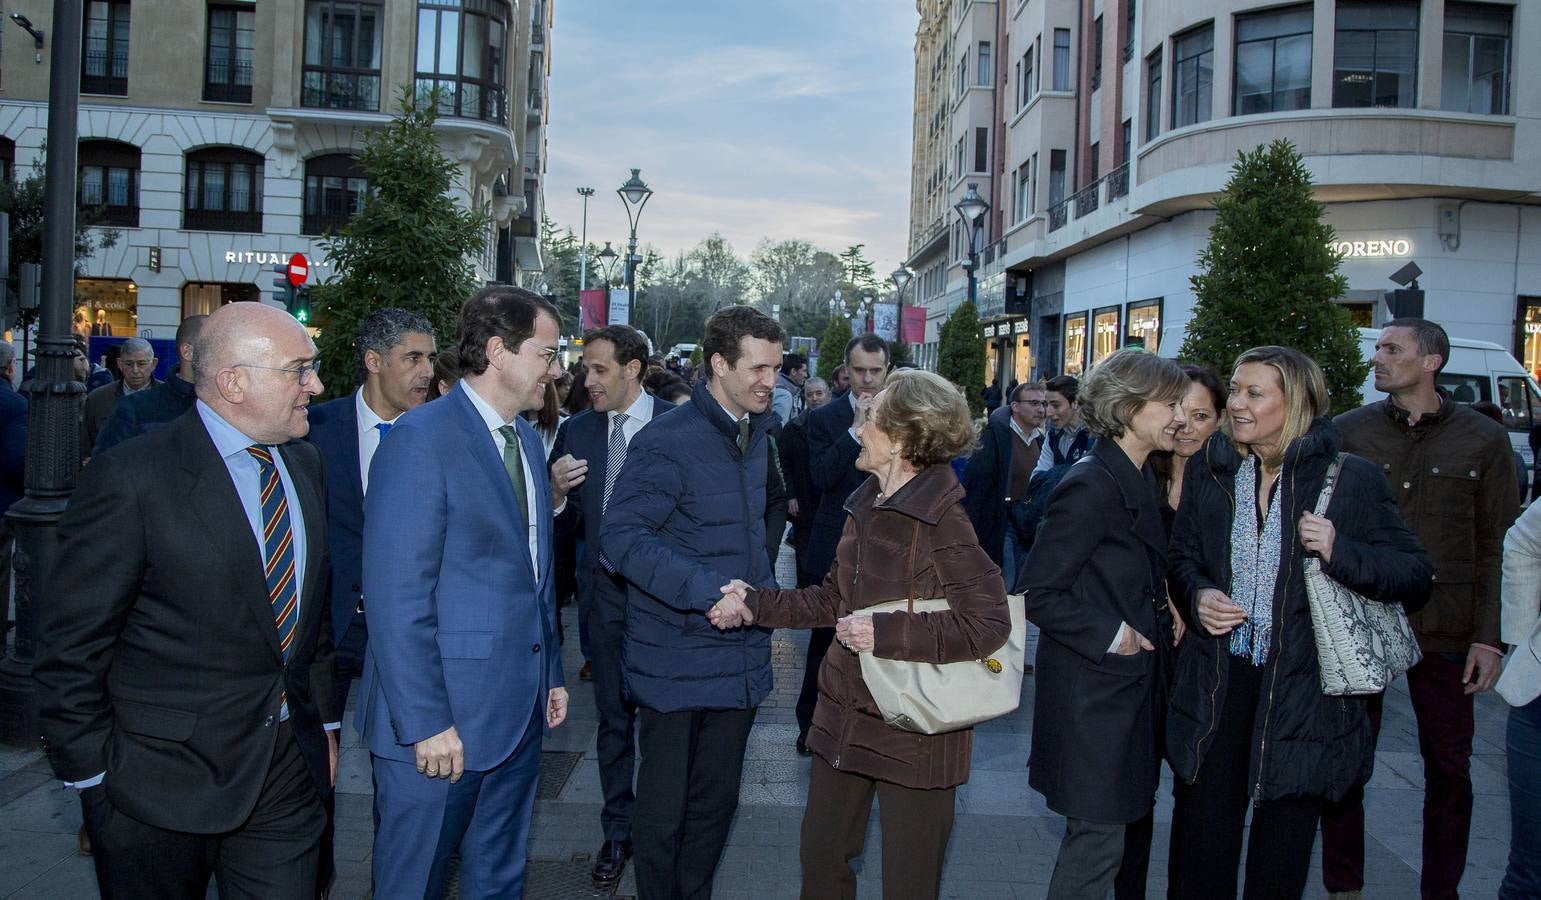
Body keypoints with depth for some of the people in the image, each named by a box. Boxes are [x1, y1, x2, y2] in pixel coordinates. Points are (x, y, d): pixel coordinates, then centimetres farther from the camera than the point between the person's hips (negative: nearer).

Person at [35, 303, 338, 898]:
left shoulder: (304, 464, 6)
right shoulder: (133, 477, -15)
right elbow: (70, 644, -11)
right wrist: (91, 774, -9)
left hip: (288, 769, 5)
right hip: (165, 778, -5)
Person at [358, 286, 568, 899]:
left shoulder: (525, 437, 11)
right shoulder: (422, 437, -15)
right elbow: (397, 598, -19)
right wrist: (425, 722, -20)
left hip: (520, 711, 8)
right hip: (441, 720, -7)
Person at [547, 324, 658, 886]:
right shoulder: (576, 432, 1)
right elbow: (564, 531, 3)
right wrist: (557, 496, -18)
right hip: (604, 593, 3)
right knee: (613, 720, 15)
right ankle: (618, 832, 30)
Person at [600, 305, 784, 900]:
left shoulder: (755, 435, 10)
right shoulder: (667, 441, -16)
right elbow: (621, 536, -21)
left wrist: (761, 592, 11)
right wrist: (707, 589, -27)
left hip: (740, 659, 7)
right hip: (676, 663, -7)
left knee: (717, 801, 16)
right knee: (663, 806, 7)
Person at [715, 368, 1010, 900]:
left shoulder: (942, 521, -19)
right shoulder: (866, 506, 6)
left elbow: (989, 625, -24)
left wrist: (885, 633, -24)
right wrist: (755, 605, 5)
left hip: (914, 731, -8)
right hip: (844, 713, 8)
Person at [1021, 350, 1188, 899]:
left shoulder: (1139, 480, 9)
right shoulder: (1090, 487, -20)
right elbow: (1037, 593, -21)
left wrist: (1159, 618, 6)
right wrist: (1108, 636, -20)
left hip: (1133, 686, 9)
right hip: (1093, 691, -9)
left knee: (1121, 820, 19)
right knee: (1098, 838, 0)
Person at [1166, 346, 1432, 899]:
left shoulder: (1351, 479, -8)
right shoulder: (1209, 469, 2)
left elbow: (1416, 575, -6)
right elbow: (1182, 556, 13)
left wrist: (1340, 552, -23)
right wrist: (1197, 595, -8)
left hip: (1302, 683, -2)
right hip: (1218, 682, 3)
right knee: (1200, 854, 11)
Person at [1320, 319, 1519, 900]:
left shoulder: (1484, 441, 2)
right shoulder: (1347, 433, 2)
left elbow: (1498, 547, 2)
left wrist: (1489, 636, -4)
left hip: (1444, 632, 0)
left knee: (1449, 767, 9)